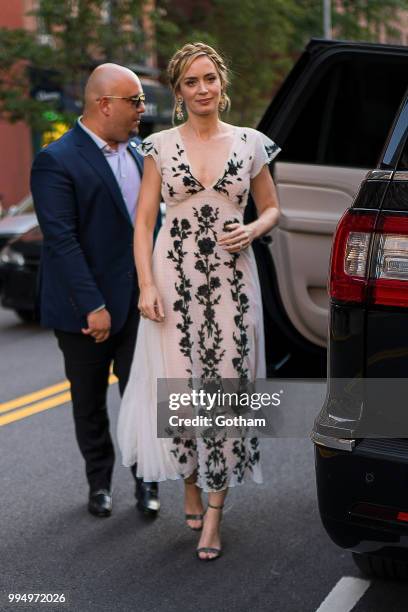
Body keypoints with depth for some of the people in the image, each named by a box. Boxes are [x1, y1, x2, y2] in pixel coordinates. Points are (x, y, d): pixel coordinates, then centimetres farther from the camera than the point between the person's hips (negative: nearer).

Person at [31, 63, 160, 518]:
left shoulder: (137, 152, 7)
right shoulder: (57, 161, -14)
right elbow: (62, 241, -18)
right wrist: (93, 307, -21)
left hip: (138, 303, 4)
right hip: (85, 308, -4)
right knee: (90, 403, 12)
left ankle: (145, 479, 21)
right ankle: (100, 482, 29)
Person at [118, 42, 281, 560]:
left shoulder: (250, 144, 6)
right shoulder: (160, 146, 3)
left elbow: (271, 207, 16)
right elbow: (143, 221, 1)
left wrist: (253, 231, -6)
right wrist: (146, 285, -9)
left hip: (232, 279, 0)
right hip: (175, 276, 0)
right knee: (178, 382, 0)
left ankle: (213, 515, 7)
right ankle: (190, 487, 26)